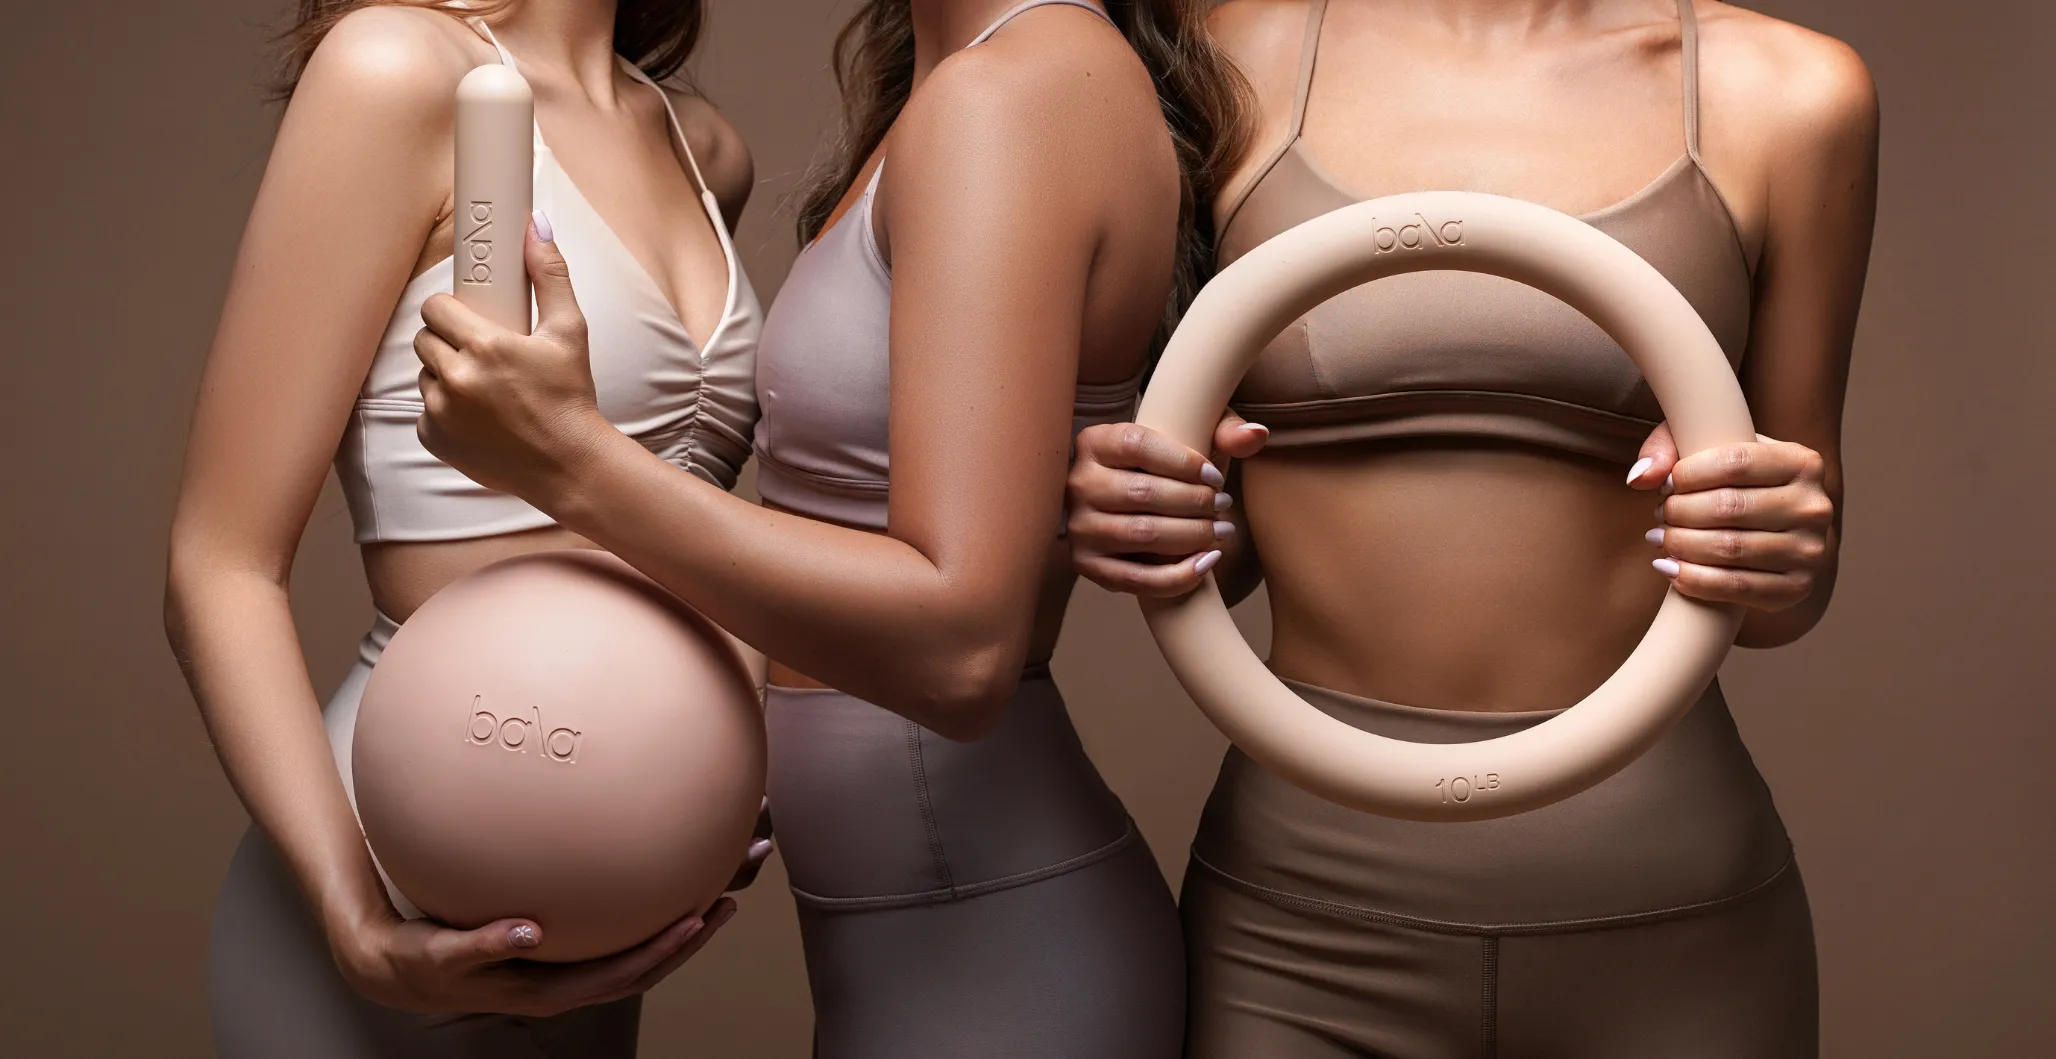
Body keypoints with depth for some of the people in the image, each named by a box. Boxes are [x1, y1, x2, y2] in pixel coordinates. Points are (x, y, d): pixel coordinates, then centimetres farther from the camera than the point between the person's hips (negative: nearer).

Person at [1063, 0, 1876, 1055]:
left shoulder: (1789, 95, 0)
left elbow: (1786, 590, 8)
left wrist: (1782, 565, -14)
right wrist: (1127, 523, -13)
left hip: (1659, 926, 1)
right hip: (1299, 899, 0)